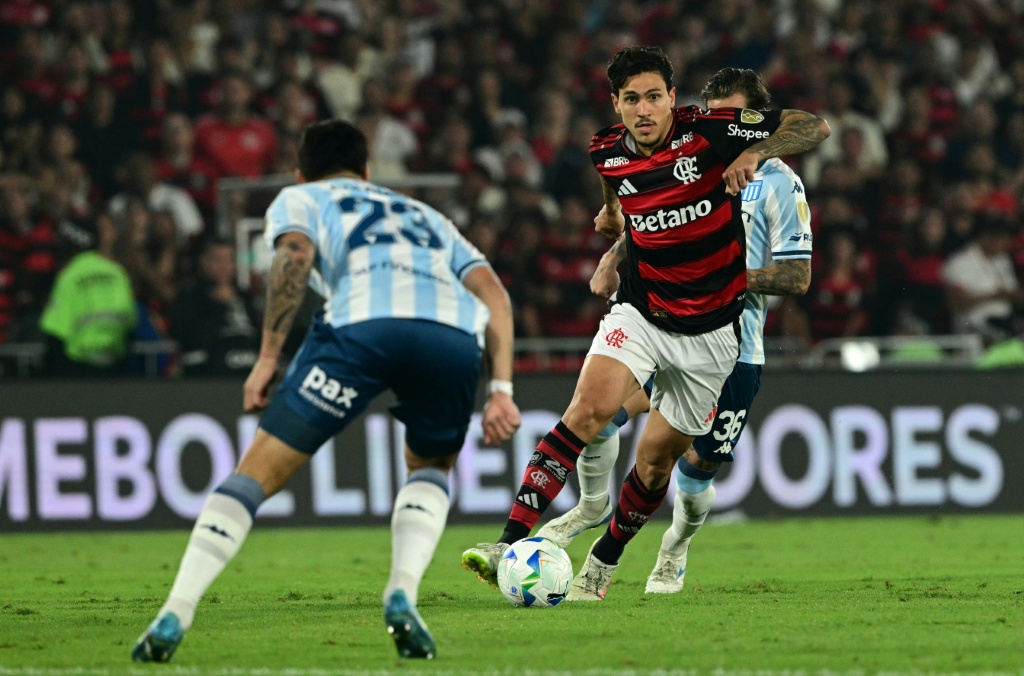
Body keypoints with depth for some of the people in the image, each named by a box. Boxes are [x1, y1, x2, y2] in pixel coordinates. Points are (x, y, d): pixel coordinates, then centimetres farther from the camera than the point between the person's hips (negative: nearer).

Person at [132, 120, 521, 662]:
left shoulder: (299, 199, 31)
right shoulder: (422, 215, 41)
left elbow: (294, 255, 6)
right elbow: (492, 292, 25)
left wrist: (267, 358, 3)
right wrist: (501, 389, 18)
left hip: (364, 320, -3)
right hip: (456, 333, 3)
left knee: (258, 471, 4)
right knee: (430, 469, 29)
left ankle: (174, 616, -7)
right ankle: (402, 594, 5)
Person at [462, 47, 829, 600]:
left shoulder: (709, 131, -14)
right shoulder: (608, 152, 0)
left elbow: (815, 127, -14)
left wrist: (757, 152, -28)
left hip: (709, 330, -1)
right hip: (639, 311, 1)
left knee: (656, 460, 3)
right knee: (588, 410, -24)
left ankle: (604, 561, 29)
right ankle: (512, 544, -31)